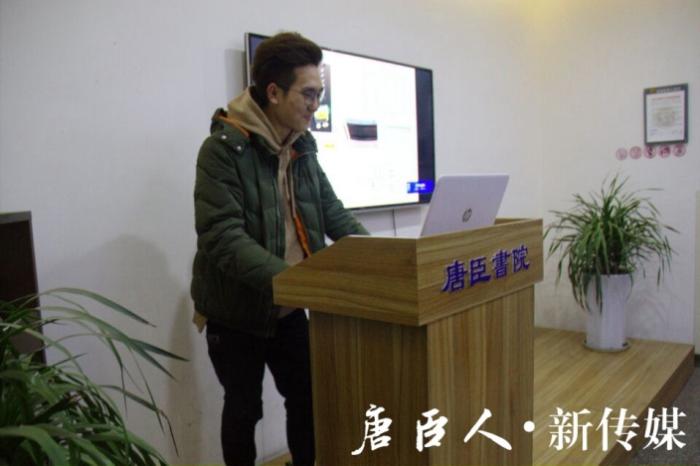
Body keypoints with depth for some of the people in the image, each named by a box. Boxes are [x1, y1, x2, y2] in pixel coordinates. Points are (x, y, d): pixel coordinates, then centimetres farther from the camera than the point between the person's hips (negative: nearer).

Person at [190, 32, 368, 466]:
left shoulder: (302, 146, 2)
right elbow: (222, 238, -29)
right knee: (244, 408, 13)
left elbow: (334, 214, 6)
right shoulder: (223, 149, -20)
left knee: (308, 398, 16)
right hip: (236, 311, -6)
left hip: (288, 308, 6)